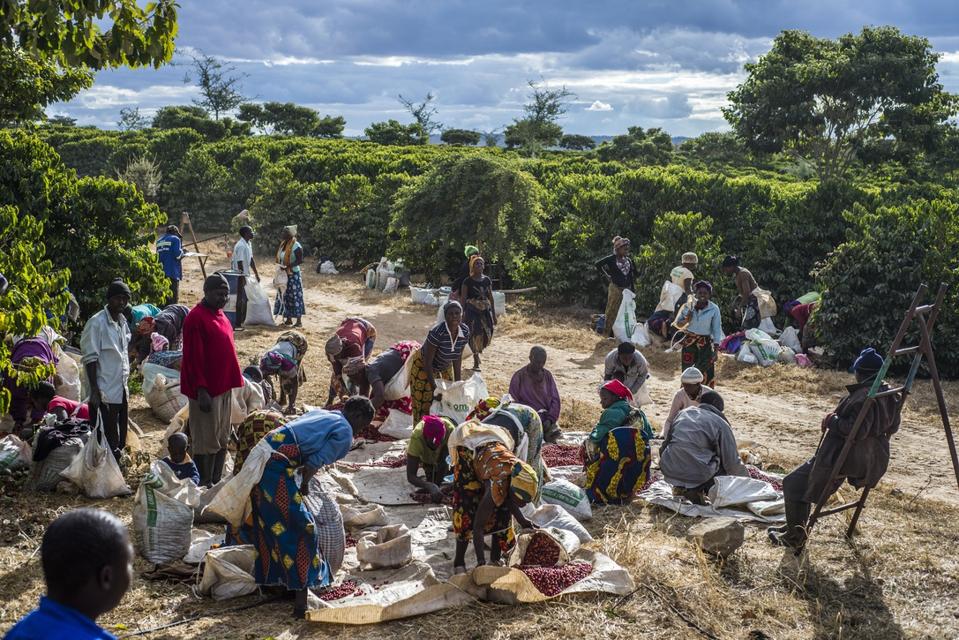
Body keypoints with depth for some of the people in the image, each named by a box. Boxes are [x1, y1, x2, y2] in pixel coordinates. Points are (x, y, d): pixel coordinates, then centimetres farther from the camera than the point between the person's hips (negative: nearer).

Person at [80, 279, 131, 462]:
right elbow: (90, 359, -14)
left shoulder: (122, 321, 11)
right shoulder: (96, 322, -13)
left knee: (120, 441, 13)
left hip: (121, 390, 8)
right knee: (110, 442, -3)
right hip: (106, 392, -7)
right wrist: (94, 391, -18)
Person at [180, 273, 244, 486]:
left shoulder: (219, 314, 11)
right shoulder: (196, 318, -17)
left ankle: (217, 482, 25)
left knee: (222, 439, 15)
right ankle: (205, 485, 9)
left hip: (224, 386, 9)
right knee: (206, 441, 0)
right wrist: (201, 390, -22)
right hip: (207, 389, -9)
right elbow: (193, 357, -20)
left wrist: (235, 378, 18)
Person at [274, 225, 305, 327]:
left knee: (295, 297, -4)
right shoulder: (283, 244, 9)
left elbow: (300, 260, -18)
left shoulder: (296, 246, -15)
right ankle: (288, 319, 20)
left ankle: (299, 321, 2)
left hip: (293, 275, -8)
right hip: (284, 275, 8)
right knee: (284, 296, 11)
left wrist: (288, 266, -25)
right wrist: (280, 266, 4)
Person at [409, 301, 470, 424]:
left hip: (444, 368, 6)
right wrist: (434, 387, -25)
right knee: (424, 405, -5)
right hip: (424, 367, -6)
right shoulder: (437, 332, -34)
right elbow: (428, 361, -27)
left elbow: (457, 358, -4)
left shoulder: (465, 332, -16)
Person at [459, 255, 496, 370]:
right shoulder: (468, 281, -5)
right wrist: (462, 315, -10)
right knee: (475, 334, -8)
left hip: (485, 311, 4)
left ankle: (477, 353, 30)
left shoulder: (487, 280, 8)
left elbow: (490, 297, 12)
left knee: (487, 333, 0)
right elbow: (463, 299, -4)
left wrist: (493, 314, 11)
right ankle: (476, 362, 2)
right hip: (472, 311, -4)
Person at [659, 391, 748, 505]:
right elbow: (733, 463, 1)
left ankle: (680, 487, 15)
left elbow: (666, 444, 23)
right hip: (697, 473, -5)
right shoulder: (721, 423, 1)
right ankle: (696, 489, 0)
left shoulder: (683, 413, 16)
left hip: (669, 471, 5)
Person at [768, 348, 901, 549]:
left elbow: (857, 431, -30)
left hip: (847, 459, -10)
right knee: (805, 482, 25)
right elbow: (892, 427, 17)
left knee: (793, 484, 1)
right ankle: (794, 527, 32)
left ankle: (796, 537, 6)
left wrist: (833, 421, -14)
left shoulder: (864, 397, -24)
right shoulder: (890, 396, 6)